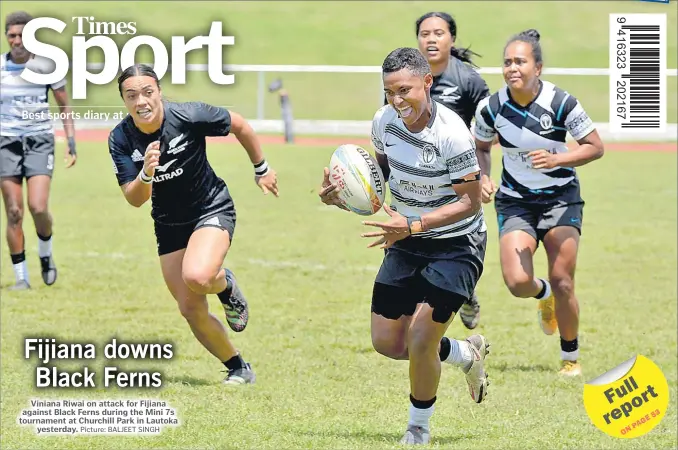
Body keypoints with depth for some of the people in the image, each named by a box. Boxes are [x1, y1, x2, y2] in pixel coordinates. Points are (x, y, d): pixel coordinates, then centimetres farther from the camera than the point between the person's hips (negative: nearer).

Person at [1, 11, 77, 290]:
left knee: (38, 208, -15)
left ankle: (46, 254, 14)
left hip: (40, 140, -1)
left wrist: (71, 142, 2)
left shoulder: (46, 65, -1)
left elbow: (64, 106, 9)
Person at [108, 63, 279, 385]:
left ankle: (226, 285, 4)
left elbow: (240, 125, -5)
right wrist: (146, 174, -38)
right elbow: (134, 199, -16)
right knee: (191, 310, 2)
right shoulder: (120, 139, -14)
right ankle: (238, 369, 23)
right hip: (169, 223, 4)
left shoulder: (189, 116, -23)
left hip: (213, 209, -4)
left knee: (197, 277, -33)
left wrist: (261, 170, 6)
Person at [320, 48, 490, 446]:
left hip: (455, 246, -7)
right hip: (406, 243, 7)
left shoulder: (451, 133, -27)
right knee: (387, 343, 6)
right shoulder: (385, 121, -6)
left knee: (419, 344, -13)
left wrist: (412, 226, -32)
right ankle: (467, 354, 33)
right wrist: (342, 196, -5)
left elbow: (470, 201, -22)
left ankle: (419, 430, 13)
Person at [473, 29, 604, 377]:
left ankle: (570, 357, 15)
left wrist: (556, 159, -24)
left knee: (562, 282, -7)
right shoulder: (491, 108, -10)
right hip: (515, 201, 2)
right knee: (517, 282, -15)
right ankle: (543, 295, 25)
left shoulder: (561, 103, -17)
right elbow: (481, 147, 10)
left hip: (560, 198, -1)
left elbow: (595, 147, -9)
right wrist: (484, 179, -8)